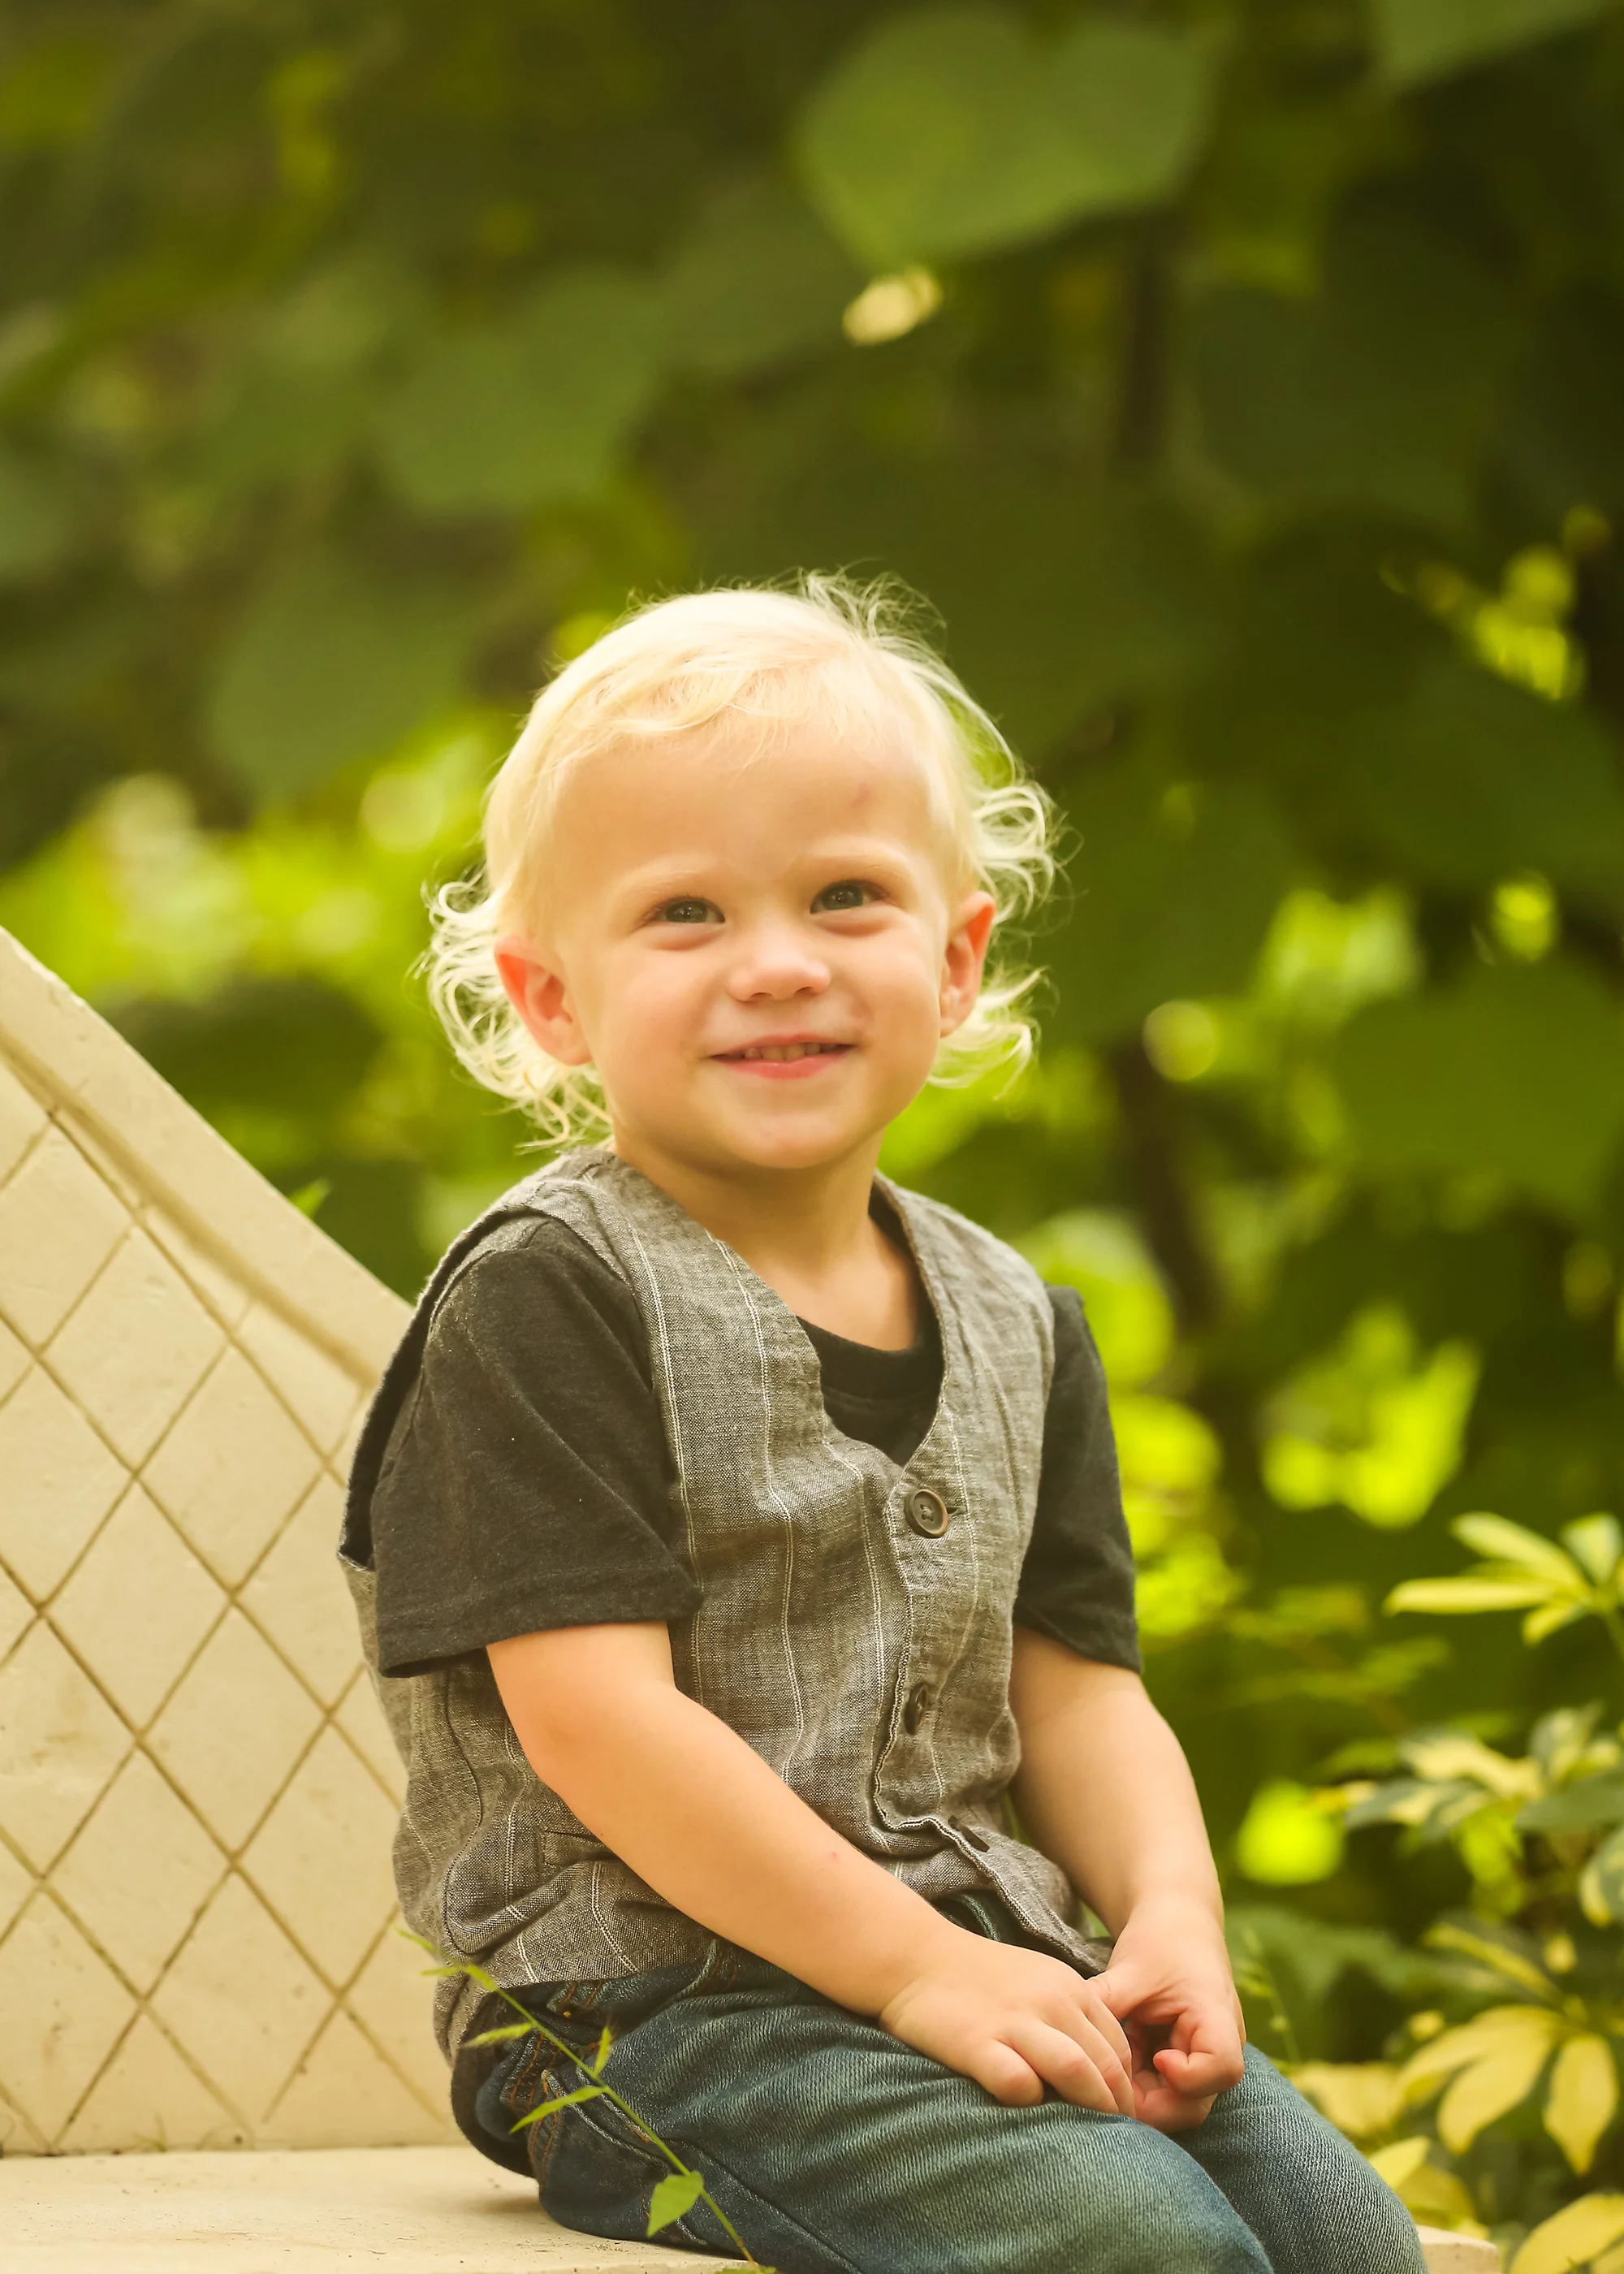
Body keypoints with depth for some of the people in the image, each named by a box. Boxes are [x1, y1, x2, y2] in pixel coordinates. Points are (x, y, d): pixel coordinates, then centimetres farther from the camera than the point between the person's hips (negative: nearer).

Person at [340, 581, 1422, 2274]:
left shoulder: (1014, 1323, 14)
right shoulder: (544, 1306, -9)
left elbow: (1071, 1683, 14)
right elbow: (596, 1717, -15)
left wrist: (1169, 1919, -7)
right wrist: (913, 1969, -18)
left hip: (988, 1960, 7)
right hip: (656, 2001, -7)